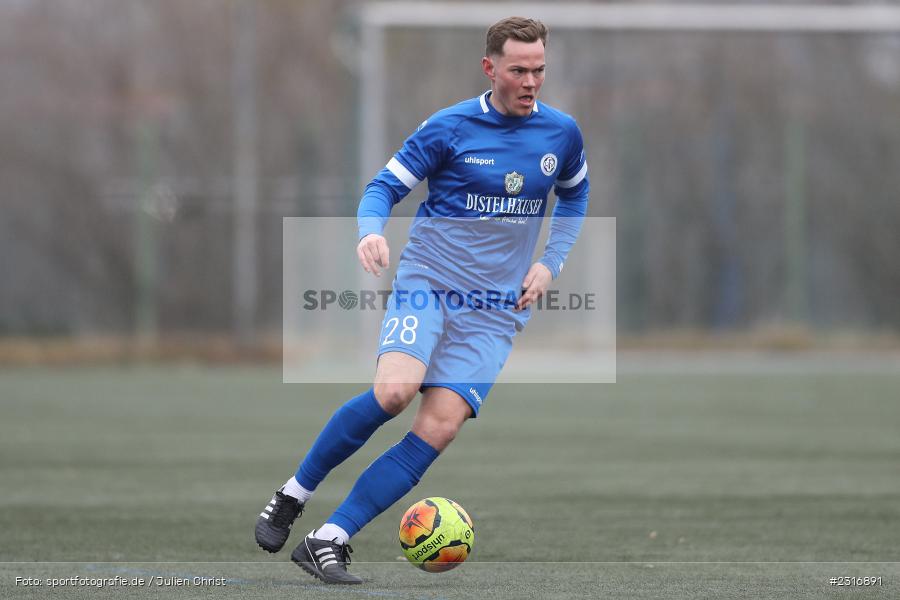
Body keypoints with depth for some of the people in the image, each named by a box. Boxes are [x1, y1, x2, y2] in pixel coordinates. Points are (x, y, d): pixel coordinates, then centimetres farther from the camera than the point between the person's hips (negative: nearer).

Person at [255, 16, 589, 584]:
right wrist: (370, 232, -22)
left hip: (495, 309, 3)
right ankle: (293, 495, -9)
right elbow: (385, 186, 0)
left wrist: (551, 263, 11)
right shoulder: (449, 128, -5)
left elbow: (575, 195, 24)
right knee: (394, 391, -29)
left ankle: (328, 541, -13)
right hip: (427, 282, -3)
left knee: (440, 426, -15)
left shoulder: (562, 133, 5)